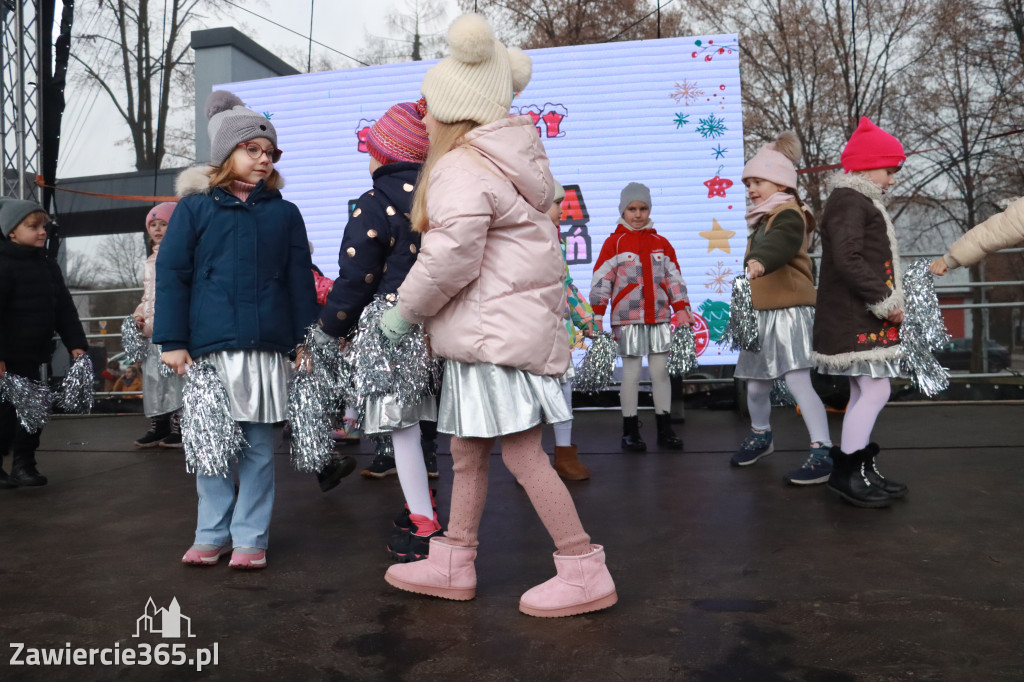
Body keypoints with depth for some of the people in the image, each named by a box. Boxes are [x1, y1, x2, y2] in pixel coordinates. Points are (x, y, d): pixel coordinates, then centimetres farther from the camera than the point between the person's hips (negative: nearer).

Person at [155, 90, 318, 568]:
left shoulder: (284, 213, 11)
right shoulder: (195, 207, 6)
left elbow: (300, 279, 10)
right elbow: (171, 273, 3)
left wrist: (306, 341, 6)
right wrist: (172, 342, -3)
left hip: (266, 347, 1)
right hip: (209, 347, -1)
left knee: (258, 447, 6)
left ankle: (250, 538, 18)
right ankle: (213, 534, 22)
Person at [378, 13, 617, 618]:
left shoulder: (460, 169, -13)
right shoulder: (511, 157, 19)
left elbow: (453, 254, -25)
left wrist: (406, 310, -11)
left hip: (497, 333, -11)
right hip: (495, 332, 11)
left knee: (523, 454, -5)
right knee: (467, 451, 16)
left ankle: (585, 571, 6)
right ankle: (453, 564, 28)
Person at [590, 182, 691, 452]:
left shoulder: (661, 243, 11)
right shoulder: (614, 242, -1)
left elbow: (674, 279, 12)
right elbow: (601, 280, -4)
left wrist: (682, 310, 7)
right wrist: (597, 315, -8)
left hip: (659, 318, 4)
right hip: (628, 319, -3)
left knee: (661, 372, 8)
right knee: (631, 373, 2)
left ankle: (665, 429, 17)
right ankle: (630, 431, 12)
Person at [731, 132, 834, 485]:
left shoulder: (788, 213, -13)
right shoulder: (763, 218, 17)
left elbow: (782, 243, -35)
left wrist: (760, 262, -54)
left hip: (790, 311, -9)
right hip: (762, 313, 9)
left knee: (798, 381, -15)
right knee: (756, 386, 16)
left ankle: (822, 453, -9)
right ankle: (760, 436, 38)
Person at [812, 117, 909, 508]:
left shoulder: (860, 202, 20)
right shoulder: (848, 201, -12)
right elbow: (848, 260, -23)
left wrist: (887, 303, 13)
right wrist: (885, 301, -20)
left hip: (863, 318, 11)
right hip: (854, 319, -11)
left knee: (864, 393, 13)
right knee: (875, 391, -11)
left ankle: (860, 469, 20)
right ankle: (846, 472, -2)